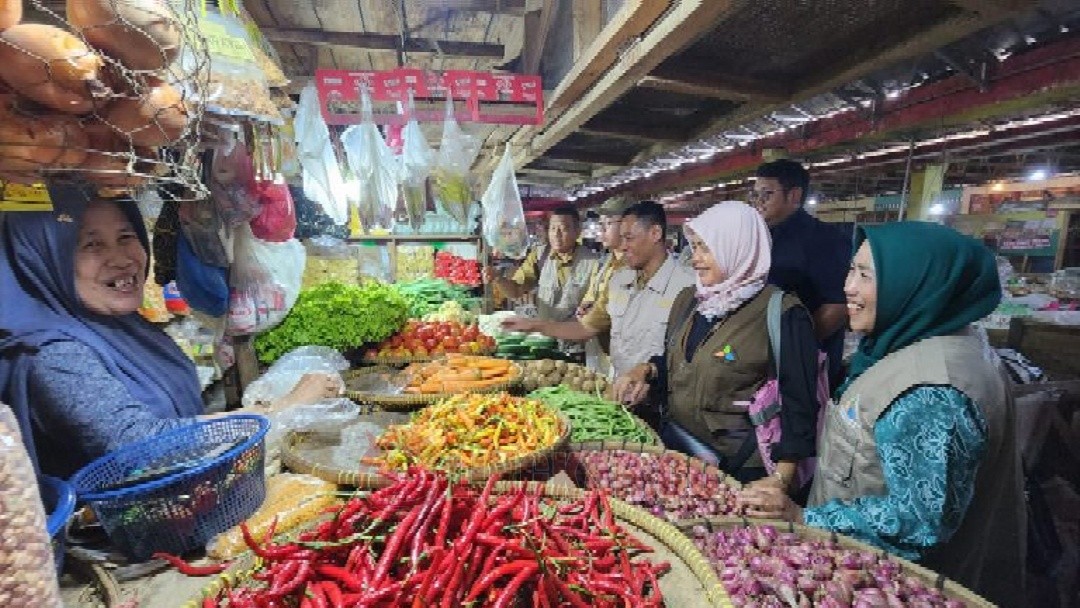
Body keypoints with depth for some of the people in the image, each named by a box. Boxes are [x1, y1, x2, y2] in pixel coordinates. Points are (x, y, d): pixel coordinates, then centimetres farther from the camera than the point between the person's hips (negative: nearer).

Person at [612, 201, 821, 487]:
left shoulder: (782, 314, -16)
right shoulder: (688, 300, 4)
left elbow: (797, 402, -15)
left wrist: (781, 479, -18)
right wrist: (646, 370, -5)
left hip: (741, 467, -6)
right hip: (676, 447, 6)